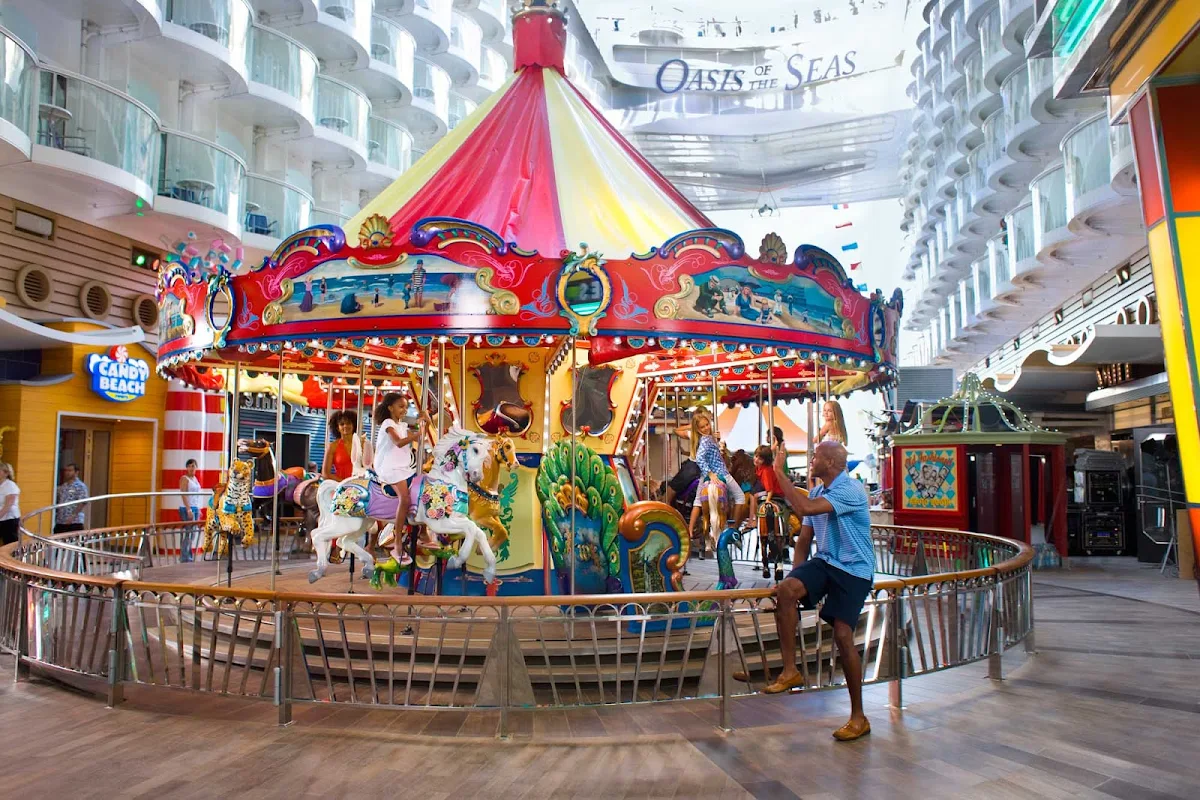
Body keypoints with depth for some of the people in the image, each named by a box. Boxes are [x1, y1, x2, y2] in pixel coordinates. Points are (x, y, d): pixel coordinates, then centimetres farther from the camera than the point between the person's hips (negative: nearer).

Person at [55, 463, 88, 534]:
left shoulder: (80, 486, -8)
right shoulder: (62, 486, 15)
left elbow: (82, 503, -14)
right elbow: (59, 502, 20)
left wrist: (73, 516, -20)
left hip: (75, 522, -7)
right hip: (60, 522, 7)